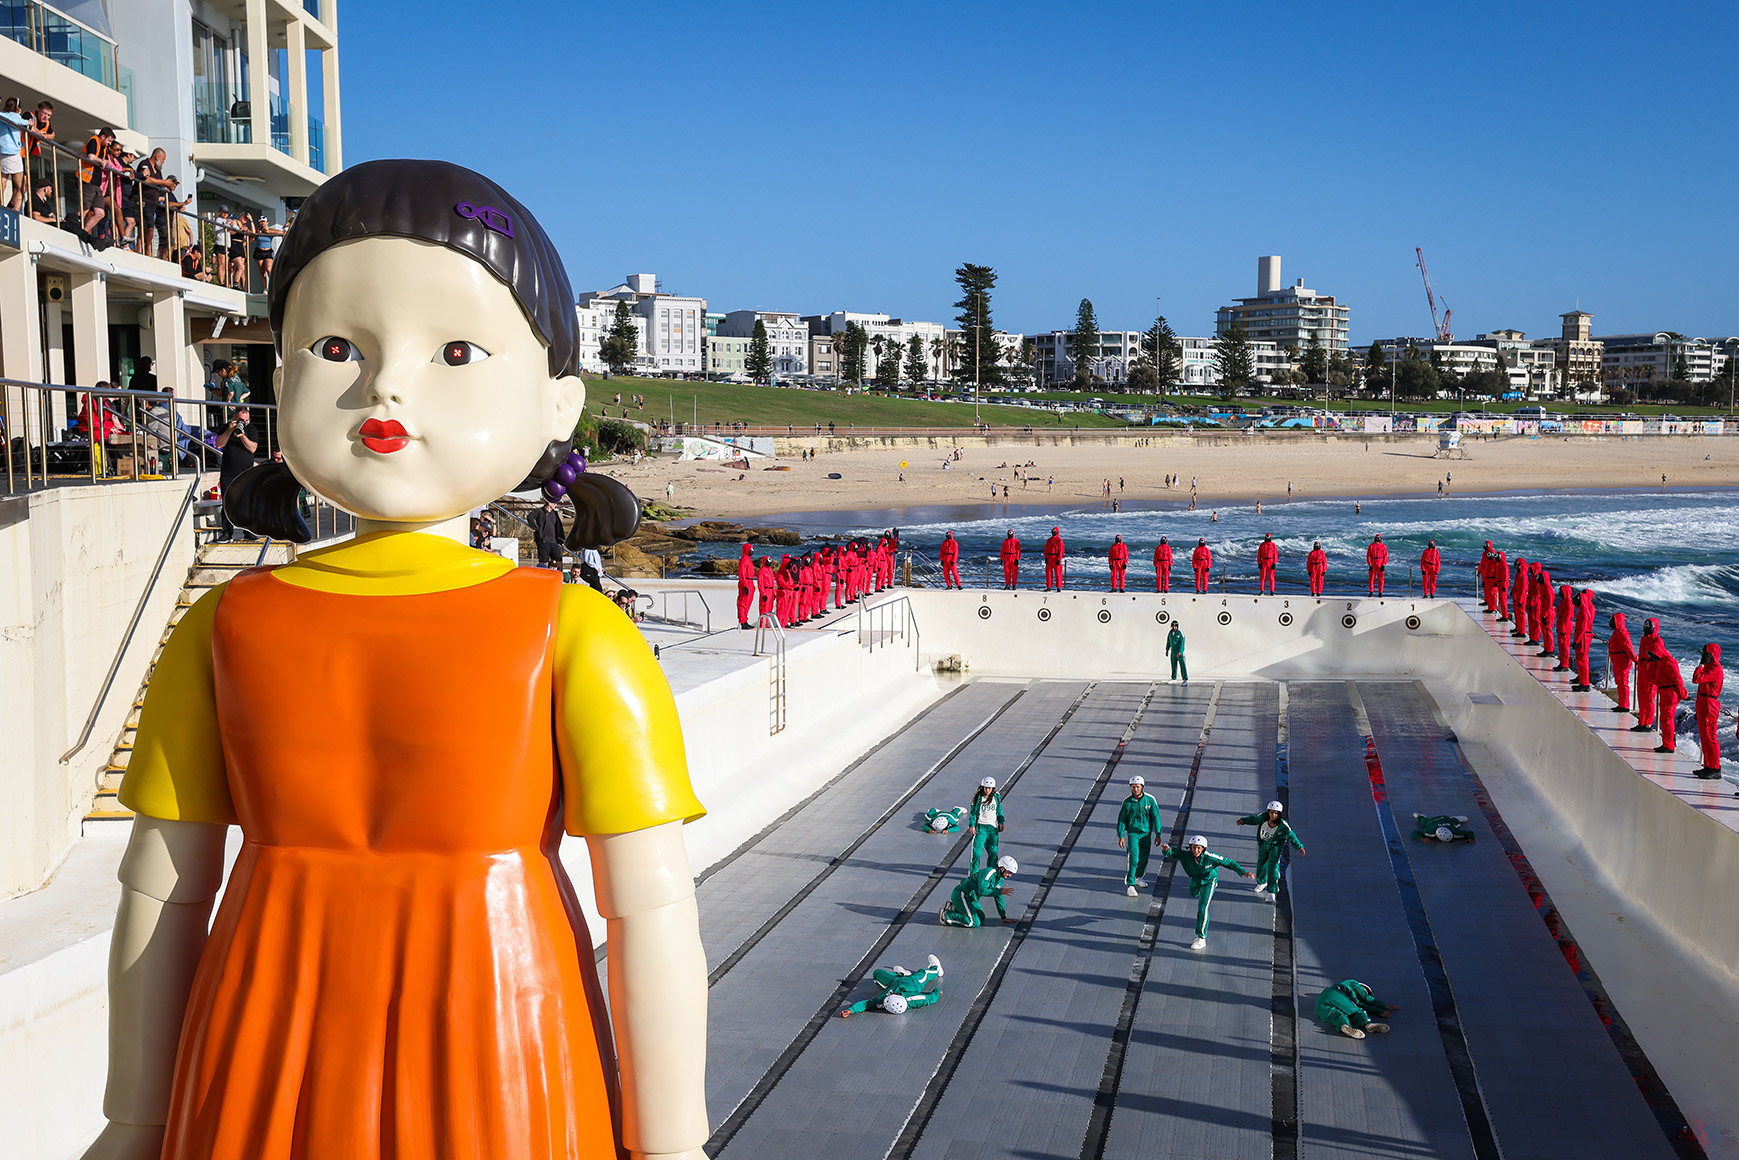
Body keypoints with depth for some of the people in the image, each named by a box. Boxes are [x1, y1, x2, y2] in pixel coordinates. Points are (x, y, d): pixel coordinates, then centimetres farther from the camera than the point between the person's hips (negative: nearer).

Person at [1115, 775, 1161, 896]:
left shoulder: (1150, 799, -8)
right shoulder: (1127, 802, -8)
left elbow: (1155, 816, -3)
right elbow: (1122, 819, -2)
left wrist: (1158, 834, -3)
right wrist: (1121, 836, -4)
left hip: (1146, 833, 2)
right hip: (1133, 833, -2)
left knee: (1144, 858, 13)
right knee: (1134, 859, -11)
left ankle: (1137, 877, 38)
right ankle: (1130, 885, -5)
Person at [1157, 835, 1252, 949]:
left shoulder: (1210, 857, -38)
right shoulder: (1185, 853, -33)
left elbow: (1229, 862, -28)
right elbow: (1169, 853, -28)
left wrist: (1244, 872, -37)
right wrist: (1166, 850, -54)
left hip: (1208, 881, -4)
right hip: (1195, 879, 4)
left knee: (1202, 908, -15)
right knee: (1194, 893, 35)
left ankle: (1201, 938, -4)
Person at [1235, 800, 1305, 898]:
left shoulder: (1283, 826, -30)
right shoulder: (1263, 817, -24)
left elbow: (1291, 836, -15)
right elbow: (1254, 819, -2)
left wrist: (1299, 846, -13)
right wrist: (1243, 820, -14)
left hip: (1276, 845, -4)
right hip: (1263, 843, 4)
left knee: (1273, 866, -13)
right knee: (1261, 864, 19)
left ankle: (1272, 892, 0)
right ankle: (1262, 882, 49)